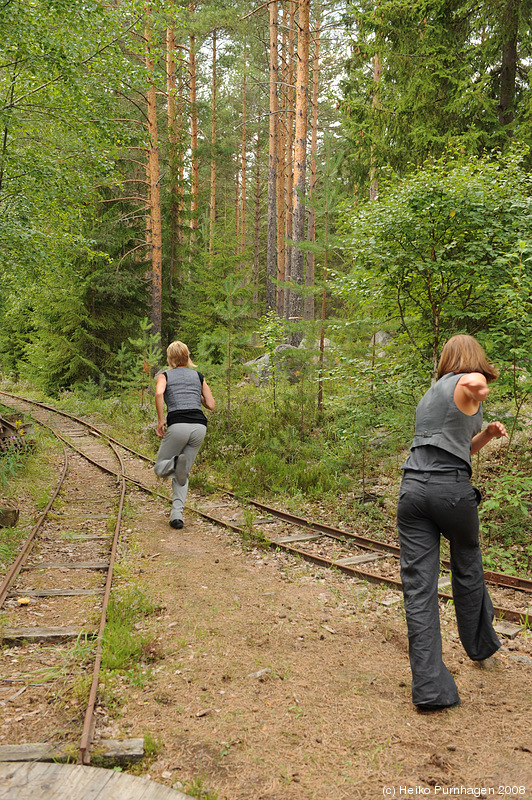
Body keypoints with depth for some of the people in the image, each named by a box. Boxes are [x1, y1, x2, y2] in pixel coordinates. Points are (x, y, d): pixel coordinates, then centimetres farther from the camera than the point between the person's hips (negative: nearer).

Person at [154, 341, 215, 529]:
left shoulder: (164, 375, 11)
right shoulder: (198, 376, 19)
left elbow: (159, 393, -12)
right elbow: (210, 405, 15)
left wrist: (160, 420, -5)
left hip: (178, 425, -3)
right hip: (199, 426, 3)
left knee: (160, 469, 13)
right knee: (182, 475, 14)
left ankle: (176, 463, -20)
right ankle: (177, 515, 0)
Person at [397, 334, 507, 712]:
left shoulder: (430, 393, 24)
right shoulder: (468, 385, 1)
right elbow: (474, 380, -26)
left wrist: (487, 435, 15)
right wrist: (481, 392, -4)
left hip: (413, 488, 5)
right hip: (452, 488, -5)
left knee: (419, 586, 0)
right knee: (467, 566, 21)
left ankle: (430, 688, 2)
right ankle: (481, 645, 43)